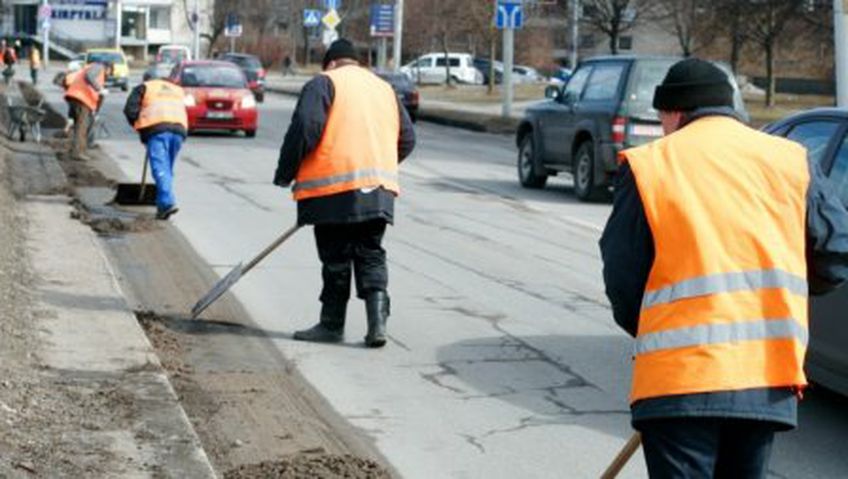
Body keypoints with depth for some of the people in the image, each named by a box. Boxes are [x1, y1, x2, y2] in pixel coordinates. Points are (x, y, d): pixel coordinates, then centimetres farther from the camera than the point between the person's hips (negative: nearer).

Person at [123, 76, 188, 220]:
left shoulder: (144, 87, 19)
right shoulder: (178, 90, 33)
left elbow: (130, 110, 7)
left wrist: (139, 128, 16)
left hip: (156, 129, -4)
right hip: (179, 128, 4)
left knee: (160, 168, -11)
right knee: (167, 169, 15)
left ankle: (167, 202, -25)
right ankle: (162, 203, 15)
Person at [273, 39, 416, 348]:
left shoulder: (323, 83, 1)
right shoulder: (384, 88, 21)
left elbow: (305, 128, -12)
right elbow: (406, 139, 21)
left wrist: (285, 175, -3)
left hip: (335, 188, -5)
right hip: (379, 189, 5)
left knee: (336, 258, 3)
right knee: (371, 256, 8)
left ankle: (332, 325, 12)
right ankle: (377, 321, -6)